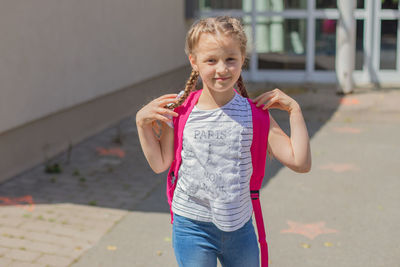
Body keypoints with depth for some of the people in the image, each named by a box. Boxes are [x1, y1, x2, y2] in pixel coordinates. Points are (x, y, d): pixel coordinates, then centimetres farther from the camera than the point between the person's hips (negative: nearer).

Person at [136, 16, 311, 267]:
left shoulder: (255, 114, -9)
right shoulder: (179, 110, -9)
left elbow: (300, 163, -11)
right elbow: (160, 163, 4)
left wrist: (294, 110, -12)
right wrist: (142, 123, -8)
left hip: (239, 227, 1)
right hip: (192, 227, -1)